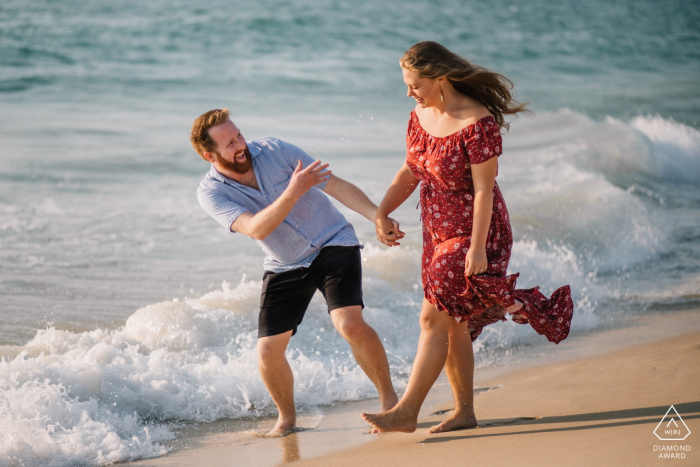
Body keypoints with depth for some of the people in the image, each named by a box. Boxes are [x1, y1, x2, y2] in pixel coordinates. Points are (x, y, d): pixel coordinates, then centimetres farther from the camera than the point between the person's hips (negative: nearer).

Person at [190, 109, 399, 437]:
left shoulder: (273, 151, -13)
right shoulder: (210, 193, -14)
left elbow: (336, 185, -9)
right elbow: (256, 229, -28)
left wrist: (379, 216, -20)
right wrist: (294, 191, -40)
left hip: (333, 244, -2)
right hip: (285, 266, 2)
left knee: (350, 324, -24)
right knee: (268, 353, -6)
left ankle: (388, 398, -5)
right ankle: (287, 418, 21)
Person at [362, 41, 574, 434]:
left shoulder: (478, 123, -22)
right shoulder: (421, 116, 3)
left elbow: (484, 189, -22)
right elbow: (410, 171, 11)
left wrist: (477, 248, -22)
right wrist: (382, 213, -2)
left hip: (474, 235, -8)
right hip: (439, 235, 8)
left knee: (435, 318, -12)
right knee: (452, 324, 11)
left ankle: (406, 412, -9)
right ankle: (464, 412, 21)